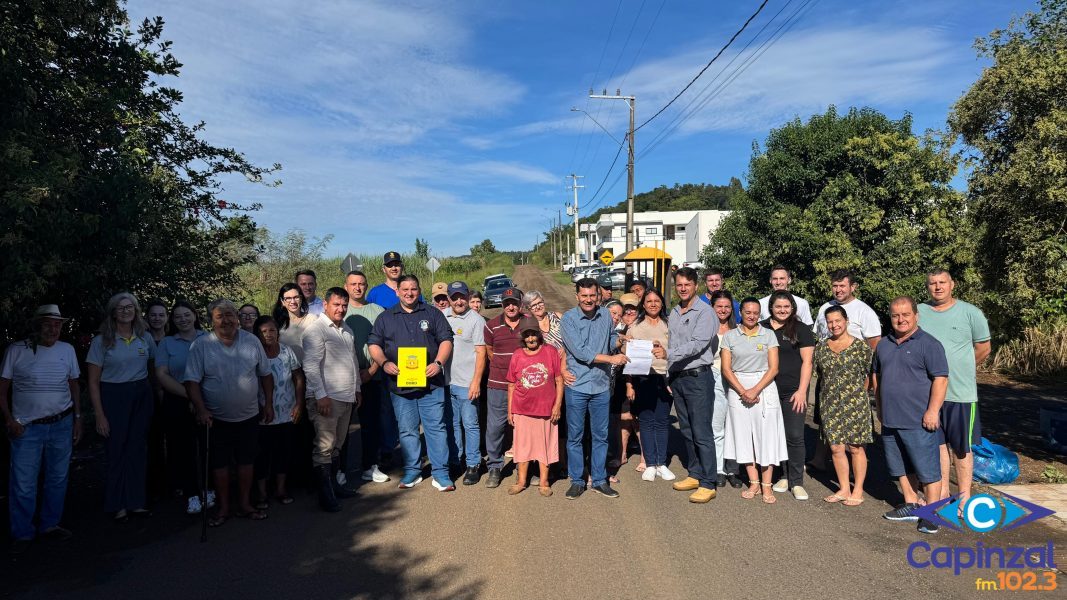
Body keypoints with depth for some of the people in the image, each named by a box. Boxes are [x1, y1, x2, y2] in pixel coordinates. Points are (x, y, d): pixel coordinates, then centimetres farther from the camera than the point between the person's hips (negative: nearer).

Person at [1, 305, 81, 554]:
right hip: (27, 429, -3)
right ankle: (22, 533, 19)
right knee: (23, 484, 2)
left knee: (57, 479, 12)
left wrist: (78, 418, 8)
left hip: (61, 425, 3)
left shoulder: (67, 350, 4)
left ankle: (49, 525, 28)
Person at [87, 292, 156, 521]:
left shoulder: (145, 337, 5)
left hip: (142, 396, 3)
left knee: (138, 448, 5)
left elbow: (153, 368, 16)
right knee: (117, 449, 3)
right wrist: (99, 414, -9)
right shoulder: (101, 341, -4)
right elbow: (93, 381, -4)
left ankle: (135, 502, 16)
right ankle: (118, 504, 17)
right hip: (114, 397, -3)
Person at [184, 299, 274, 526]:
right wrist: (200, 410, -19)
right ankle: (223, 508, 24)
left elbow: (265, 374, 7)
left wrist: (269, 403, 6)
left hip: (249, 416, 2)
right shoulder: (201, 345, -9)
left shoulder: (252, 341, -1)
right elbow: (192, 381, -10)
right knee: (219, 464, 8)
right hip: (216, 418, -2)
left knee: (246, 461, 11)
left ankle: (244, 504, 26)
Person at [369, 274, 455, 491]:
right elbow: (374, 345, 9)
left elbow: (446, 340, 4)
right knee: (407, 431, 9)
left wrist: (438, 363, -12)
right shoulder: (386, 317, 11)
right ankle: (412, 472, 21)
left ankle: (441, 473, 7)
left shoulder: (433, 314, 9)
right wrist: (384, 363, -10)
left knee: (436, 428, 0)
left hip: (430, 382, -1)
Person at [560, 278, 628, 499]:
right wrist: (611, 358, -19)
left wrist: (620, 340, -2)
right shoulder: (568, 319, -10)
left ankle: (599, 480, 23)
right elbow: (580, 352, -18)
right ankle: (577, 481, 20)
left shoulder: (605, 314, 4)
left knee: (601, 436, 11)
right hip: (577, 385, -3)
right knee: (575, 436, 7)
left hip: (601, 385, 4)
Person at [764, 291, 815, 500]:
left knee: (795, 436, -4)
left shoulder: (801, 329, 2)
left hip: (793, 391, -2)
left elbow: (807, 362, -1)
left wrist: (802, 391, -9)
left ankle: (796, 482, 5)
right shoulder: (762, 328, 8)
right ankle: (784, 476, 21)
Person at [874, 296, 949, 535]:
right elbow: (877, 376, 22)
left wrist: (932, 411, -19)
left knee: (927, 470, 0)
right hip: (890, 419, 7)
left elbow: (940, 379, -14)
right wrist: (879, 407, 19)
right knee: (899, 467, 16)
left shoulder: (929, 344, -9)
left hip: (919, 421, -7)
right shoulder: (884, 346, 12)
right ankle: (911, 504, 30)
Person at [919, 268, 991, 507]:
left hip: (961, 392, -2)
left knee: (962, 447, 6)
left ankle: (964, 496, 16)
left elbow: (983, 349, 6)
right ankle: (942, 492, 23)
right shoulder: (918, 312, 2)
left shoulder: (970, 312, -3)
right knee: (937, 443, 12)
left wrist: (959, 370, 12)